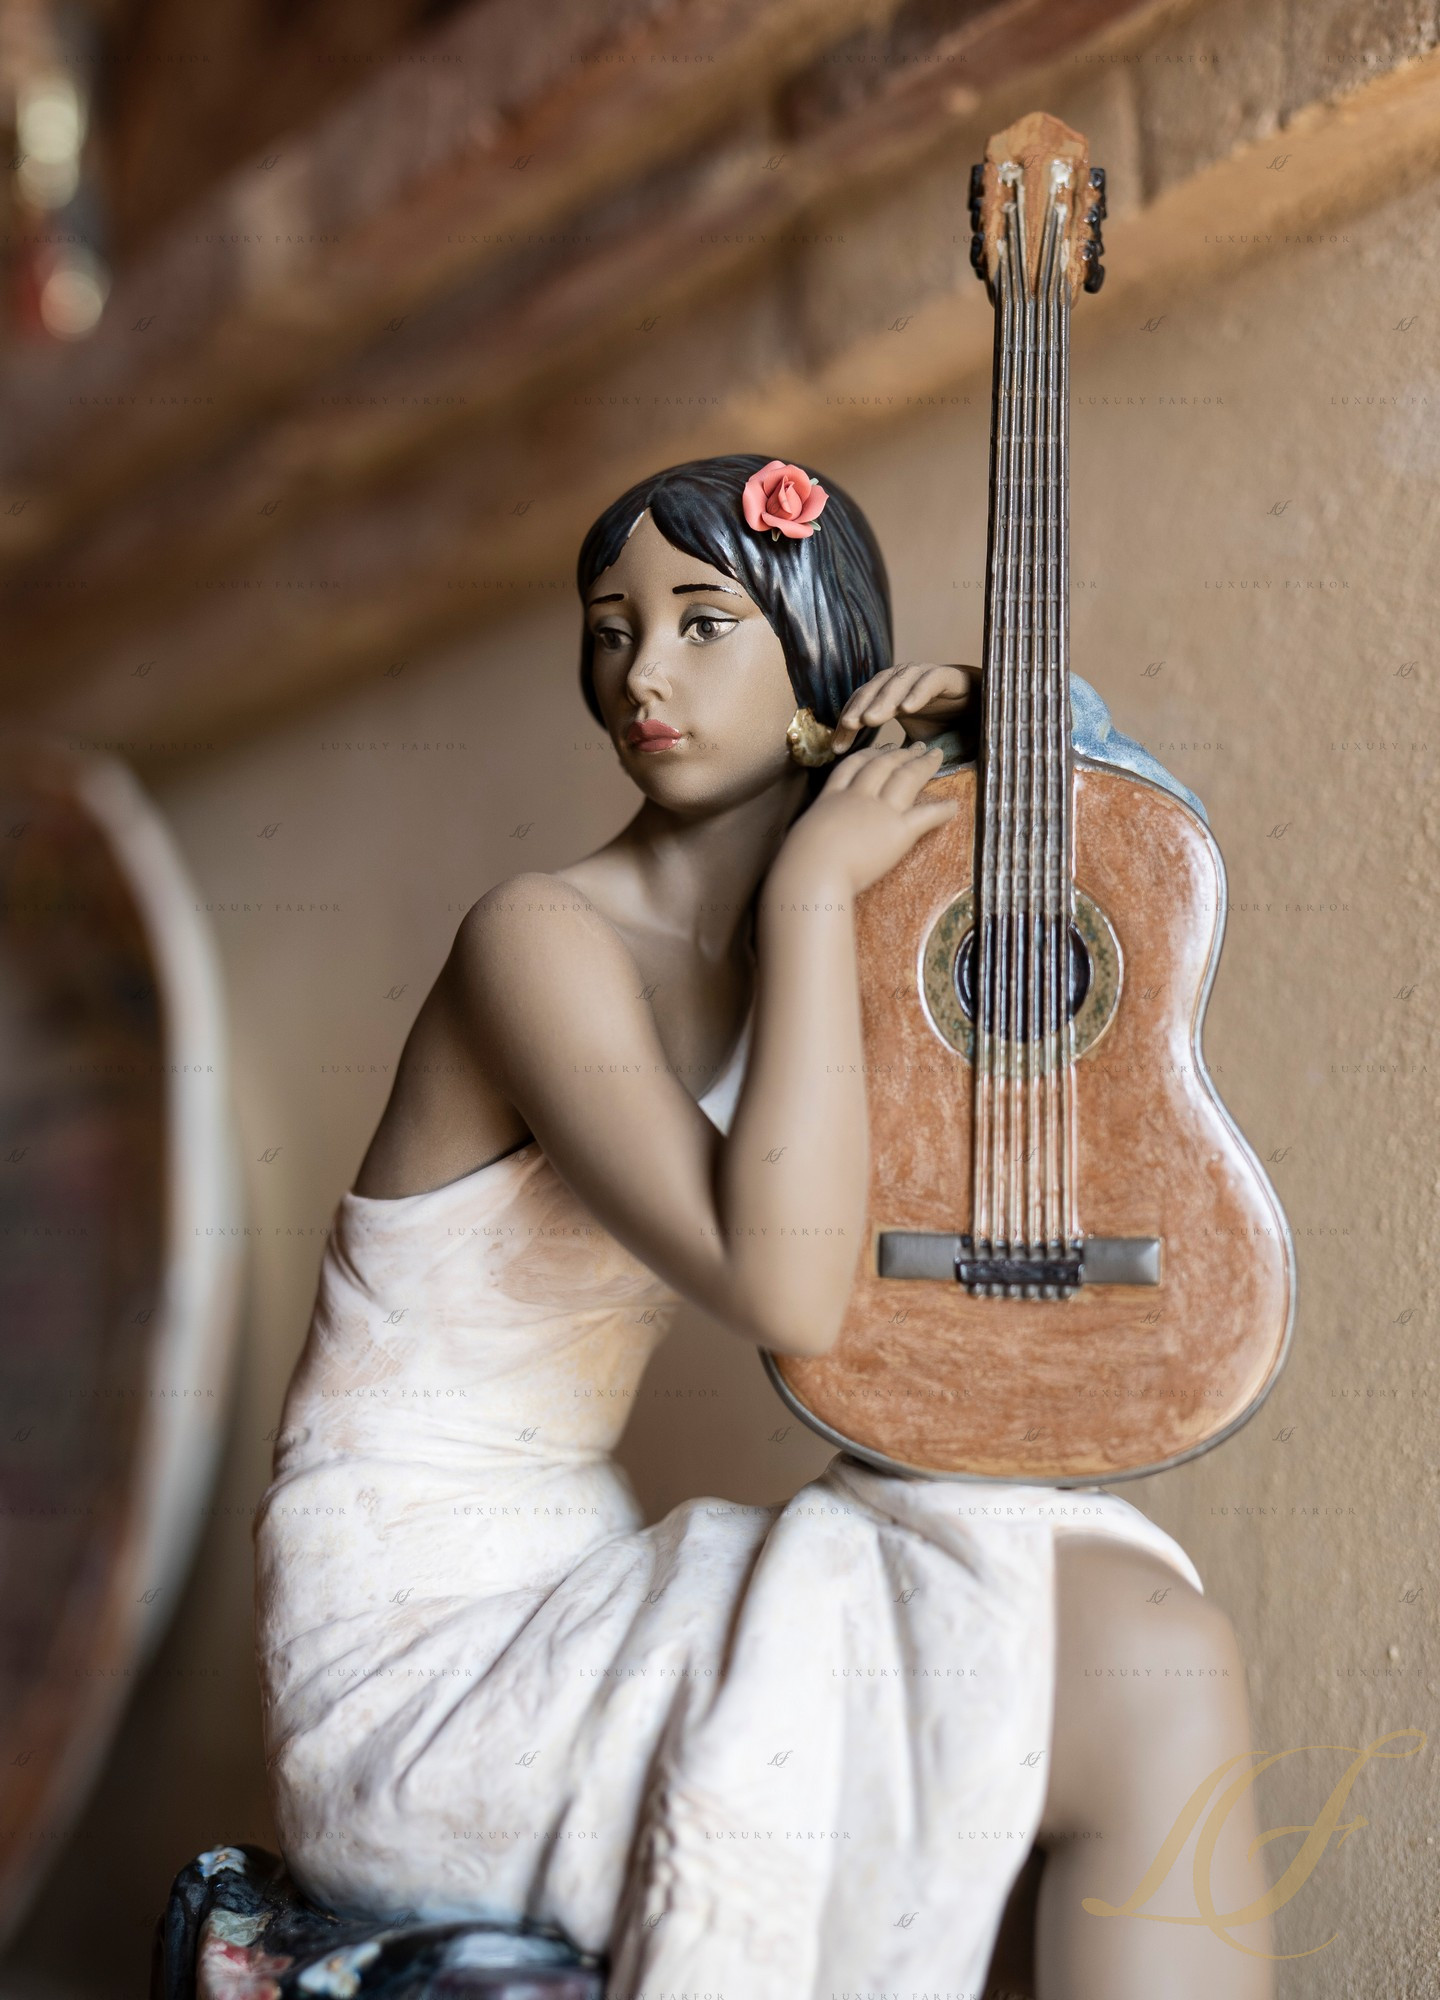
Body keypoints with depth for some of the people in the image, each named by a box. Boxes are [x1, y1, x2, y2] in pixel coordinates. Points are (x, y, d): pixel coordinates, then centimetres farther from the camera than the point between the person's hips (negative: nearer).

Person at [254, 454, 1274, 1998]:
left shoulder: (771, 946, 9)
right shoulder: (542, 939, -14)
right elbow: (785, 1294, -26)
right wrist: (816, 887, -18)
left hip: (559, 1603, 7)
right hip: (416, 1653, -7)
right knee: (1146, 1678, -19)